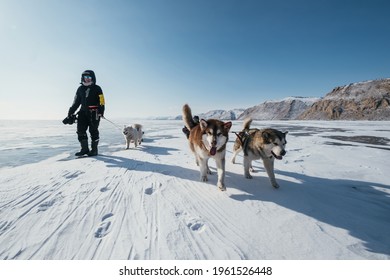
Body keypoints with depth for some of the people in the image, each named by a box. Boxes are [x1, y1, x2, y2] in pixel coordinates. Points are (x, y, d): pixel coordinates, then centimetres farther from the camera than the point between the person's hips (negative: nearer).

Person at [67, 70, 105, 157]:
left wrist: (101, 112, -17)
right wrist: (70, 112, 15)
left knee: (93, 131, -4)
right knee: (80, 130, -2)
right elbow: (76, 102, 20)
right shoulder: (80, 89, 18)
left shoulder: (97, 88, 4)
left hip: (94, 113, -5)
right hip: (83, 112, 5)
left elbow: (101, 101, -4)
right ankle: (84, 149, 5)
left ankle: (94, 149, 4)